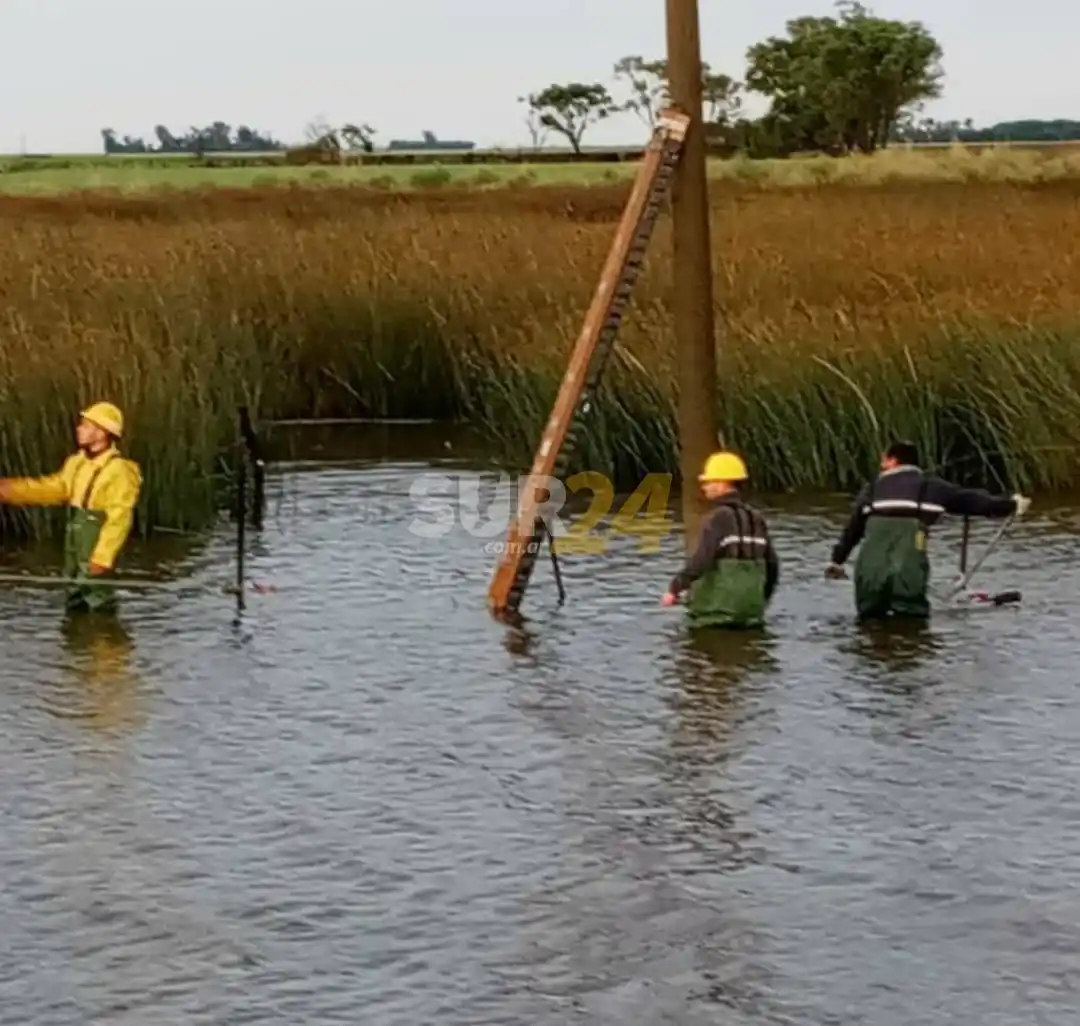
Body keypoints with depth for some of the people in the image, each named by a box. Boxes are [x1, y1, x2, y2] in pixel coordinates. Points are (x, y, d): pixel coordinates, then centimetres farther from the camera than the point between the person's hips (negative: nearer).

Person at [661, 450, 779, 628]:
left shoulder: (718, 518, -12)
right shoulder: (755, 519, 10)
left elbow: (699, 561, -23)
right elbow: (772, 565, 12)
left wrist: (674, 590, -14)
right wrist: (761, 601, 25)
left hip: (717, 615, -7)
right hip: (751, 613, 7)